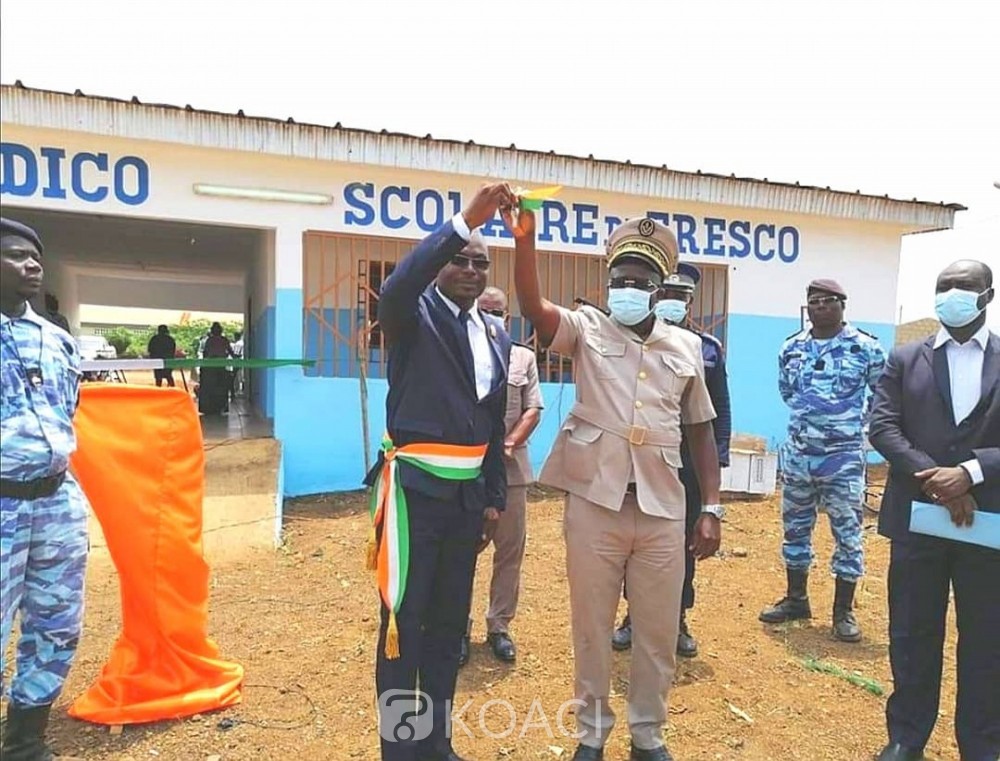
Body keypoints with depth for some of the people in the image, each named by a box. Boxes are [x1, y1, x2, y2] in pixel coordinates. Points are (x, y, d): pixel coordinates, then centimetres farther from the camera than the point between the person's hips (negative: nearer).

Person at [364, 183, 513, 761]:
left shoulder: (498, 335, 11)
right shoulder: (415, 315, -5)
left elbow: (494, 422, 14)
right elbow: (397, 287, -31)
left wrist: (495, 498, 13)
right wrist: (464, 221, -35)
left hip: (468, 491, 6)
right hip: (415, 486, -6)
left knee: (450, 623, 15)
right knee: (404, 622, 2)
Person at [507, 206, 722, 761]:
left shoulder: (686, 346, 7)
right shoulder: (587, 330, 2)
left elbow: (701, 431, 12)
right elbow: (533, 308, -19)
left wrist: (712, 509, 8)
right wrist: (524, 240, -34)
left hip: (662, 509, 2)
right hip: (594, 503, -2)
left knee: (658, 632, 13)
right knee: (592, 628, 12)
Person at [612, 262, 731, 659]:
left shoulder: (710, 348, 4)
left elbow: (721, 409, 5)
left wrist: (718, 458, -1)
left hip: (691, 461, 1)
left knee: (683, 542, 11)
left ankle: (677, 621, 26)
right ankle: (634, 616, 25)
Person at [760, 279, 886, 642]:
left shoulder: (866, 348, -8)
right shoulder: (791, 348, 2)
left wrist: (858, 422, 7)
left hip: (844, 457, -3)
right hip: (797, 454, 4)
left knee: (848, 534, 4)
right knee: (795, 528, 13)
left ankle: (844, 610, 17)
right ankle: (796, 598, 28)